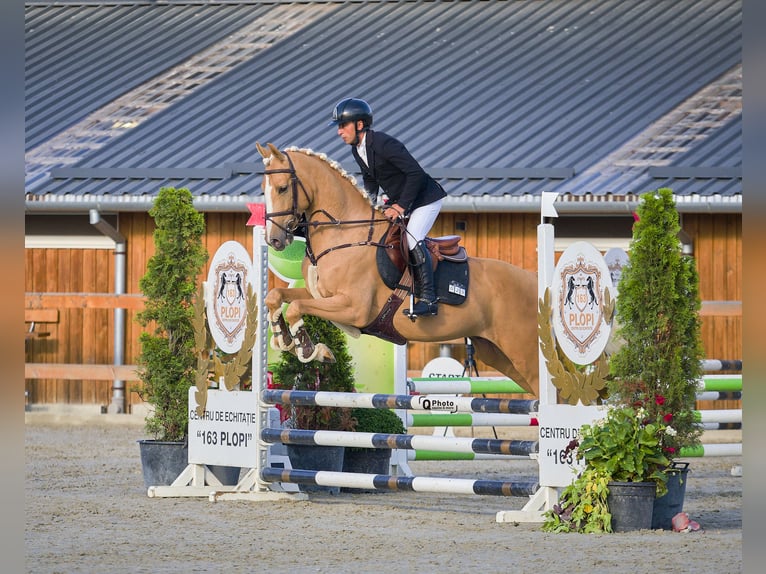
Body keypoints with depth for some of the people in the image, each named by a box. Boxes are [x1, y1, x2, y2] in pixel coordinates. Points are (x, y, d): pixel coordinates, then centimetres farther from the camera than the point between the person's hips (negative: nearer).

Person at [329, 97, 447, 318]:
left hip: (425, 199, -10)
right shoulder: (357, 149, 1)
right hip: (398, 201, 10)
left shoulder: (384, 144, -27)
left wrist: (401, 207, -27)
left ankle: (428, 298, -27)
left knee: (412, 238, -26)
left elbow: (416, 173, -29)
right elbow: (370, 179, 19)